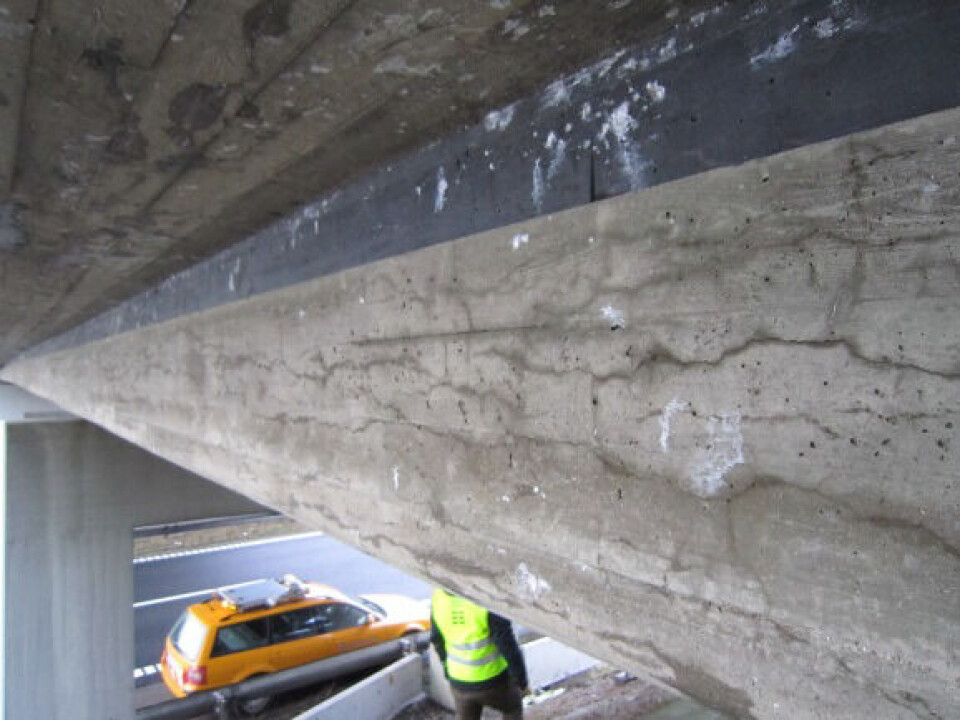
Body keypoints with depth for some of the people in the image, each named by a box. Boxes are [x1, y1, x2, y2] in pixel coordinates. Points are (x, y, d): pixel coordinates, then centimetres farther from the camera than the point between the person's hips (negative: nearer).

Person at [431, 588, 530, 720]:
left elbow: (437, 640, 4)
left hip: (461, 682, 3)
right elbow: (509, 647, -24)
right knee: (513, 706, 29)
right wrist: (522, 682, -7)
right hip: (492, 681, -3)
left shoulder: (440, 596, -12)